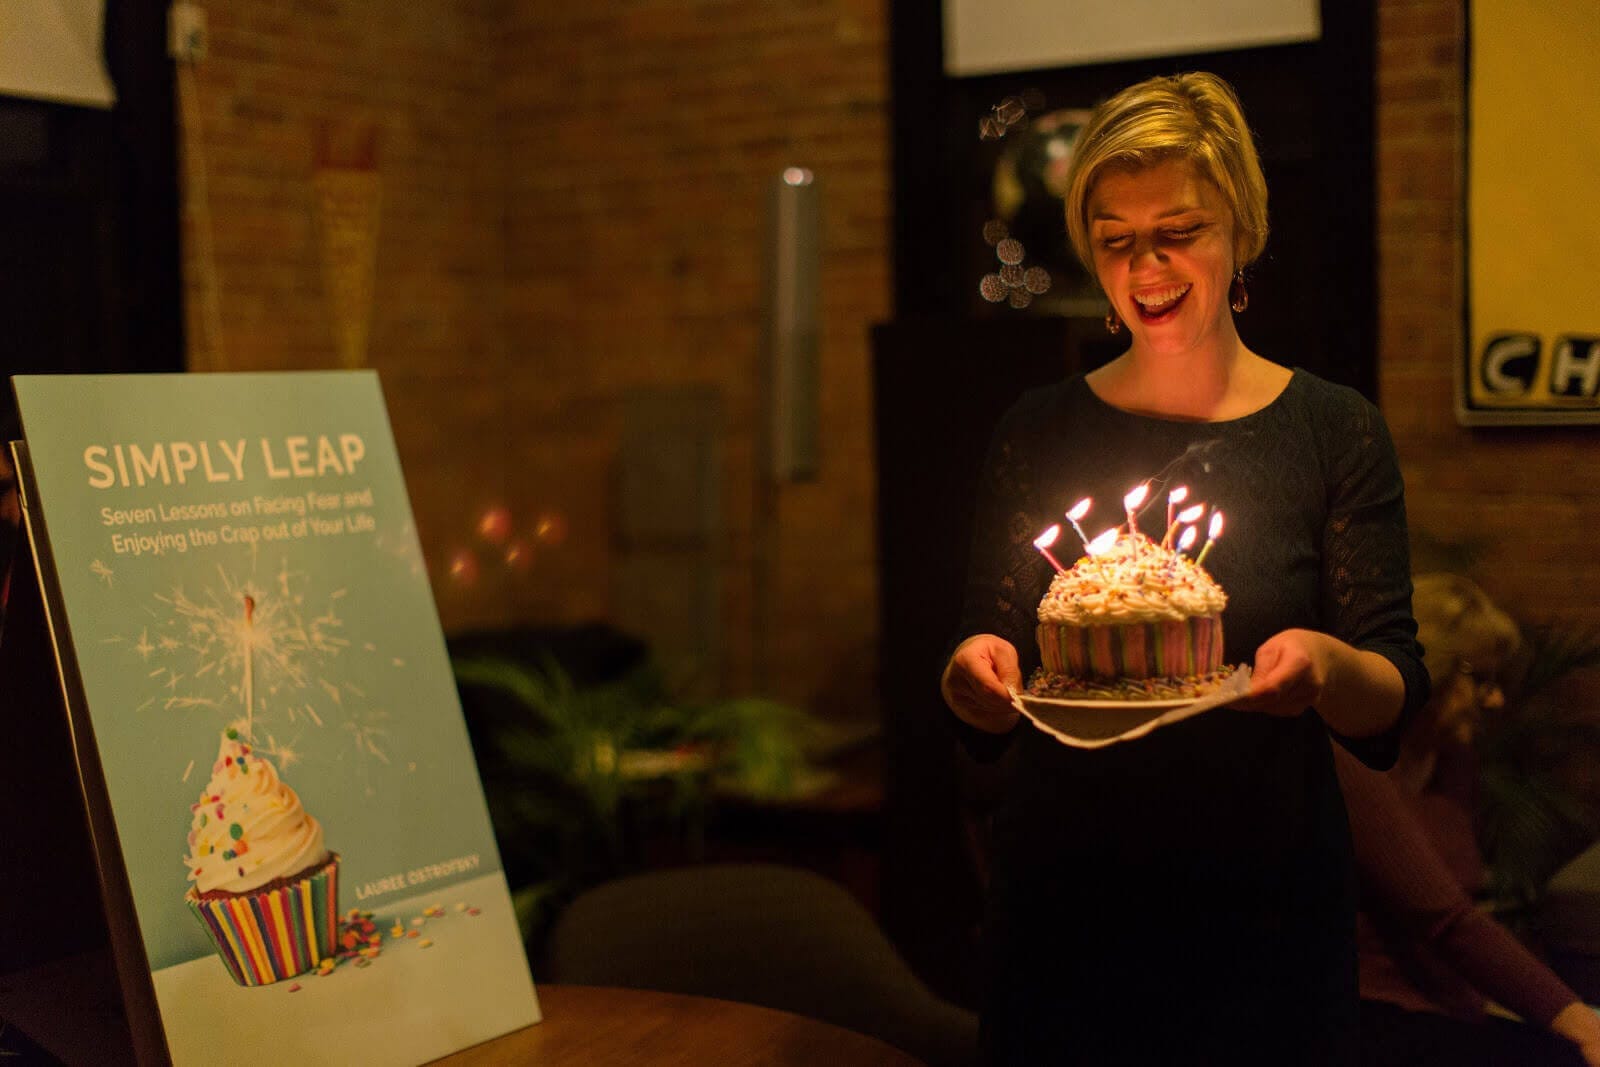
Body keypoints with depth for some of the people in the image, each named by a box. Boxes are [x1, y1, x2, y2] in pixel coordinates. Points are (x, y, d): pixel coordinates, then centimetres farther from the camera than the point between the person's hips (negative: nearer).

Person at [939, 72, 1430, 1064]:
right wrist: (975, 679, -21)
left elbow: (1395, 704, -4)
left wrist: (1327, 669, -26)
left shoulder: (1336, 431, -2)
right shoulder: (1039, 432, 2)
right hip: (1062, 900, 1)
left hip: (1266, 910, -1)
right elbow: (987, 722, 2)